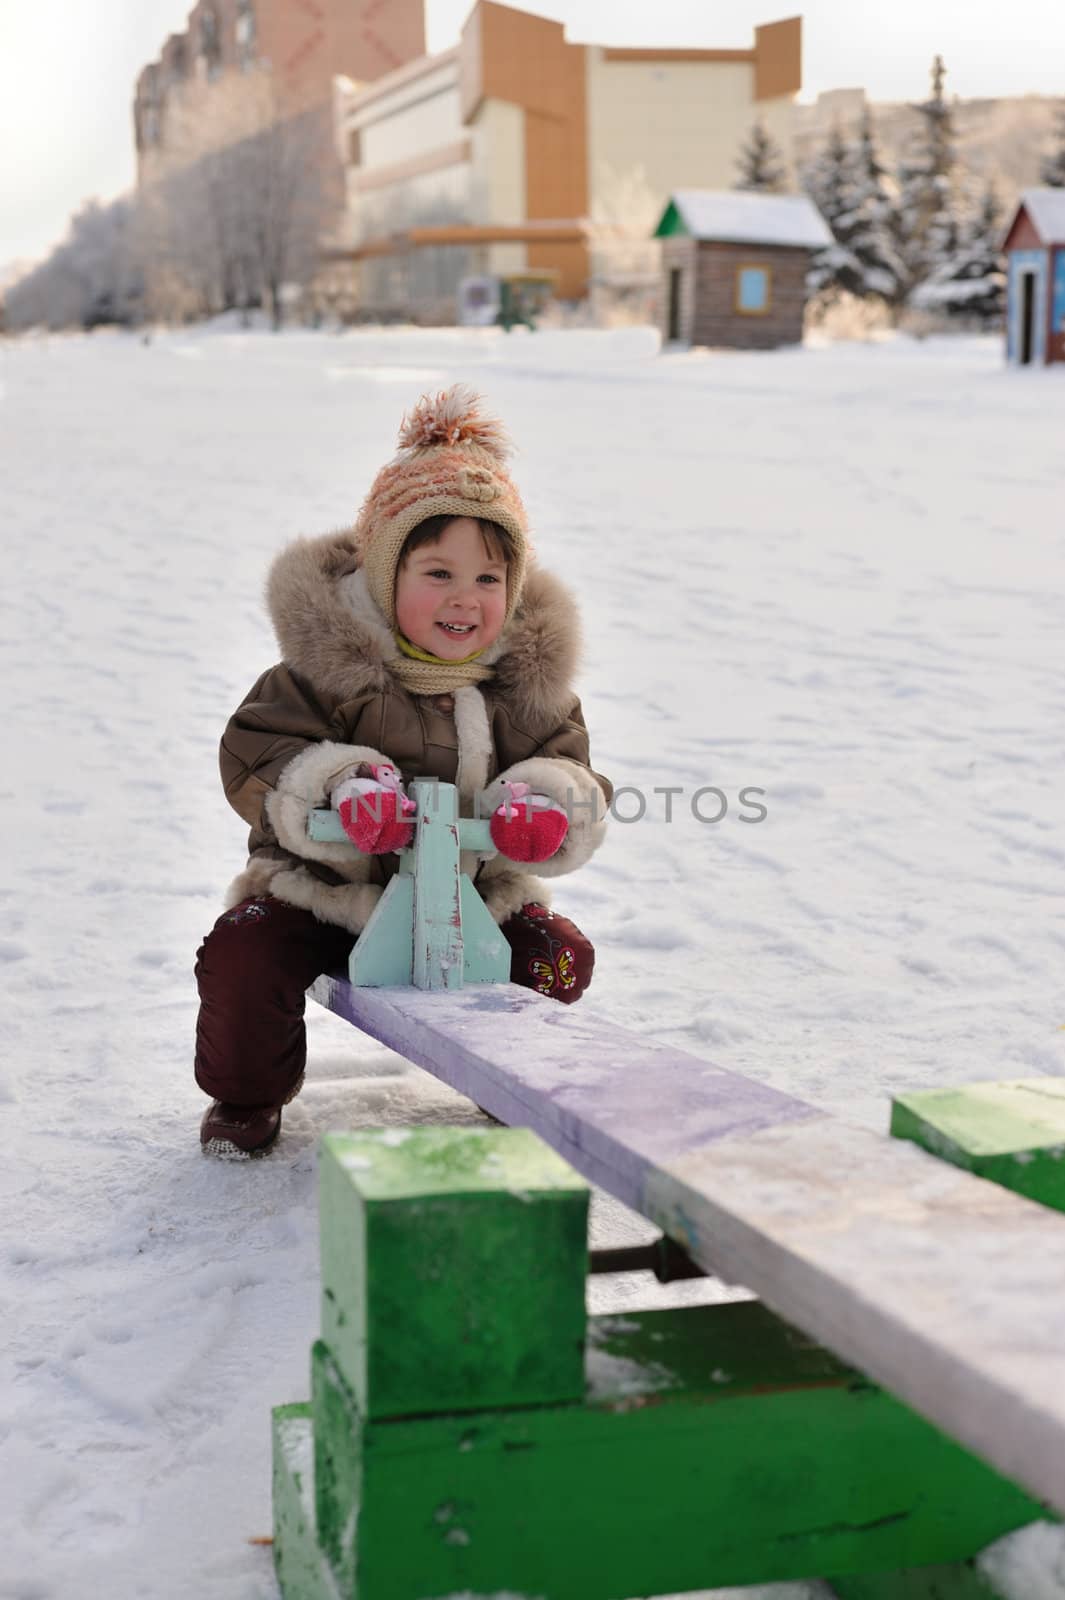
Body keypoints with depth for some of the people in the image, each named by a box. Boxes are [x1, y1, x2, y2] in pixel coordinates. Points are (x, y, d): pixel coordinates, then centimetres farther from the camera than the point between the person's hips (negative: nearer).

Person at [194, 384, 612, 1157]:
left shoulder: (529, 683, -2)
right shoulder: (327, 666, -13)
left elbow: (571, 769, -1)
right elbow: (255, 754, -18)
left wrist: (550, 806, -27)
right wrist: (337, 789, -39)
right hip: (327, 890, -2)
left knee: (559, 953, -14)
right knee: (243, 955, -23)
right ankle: (247, 1094, 7)